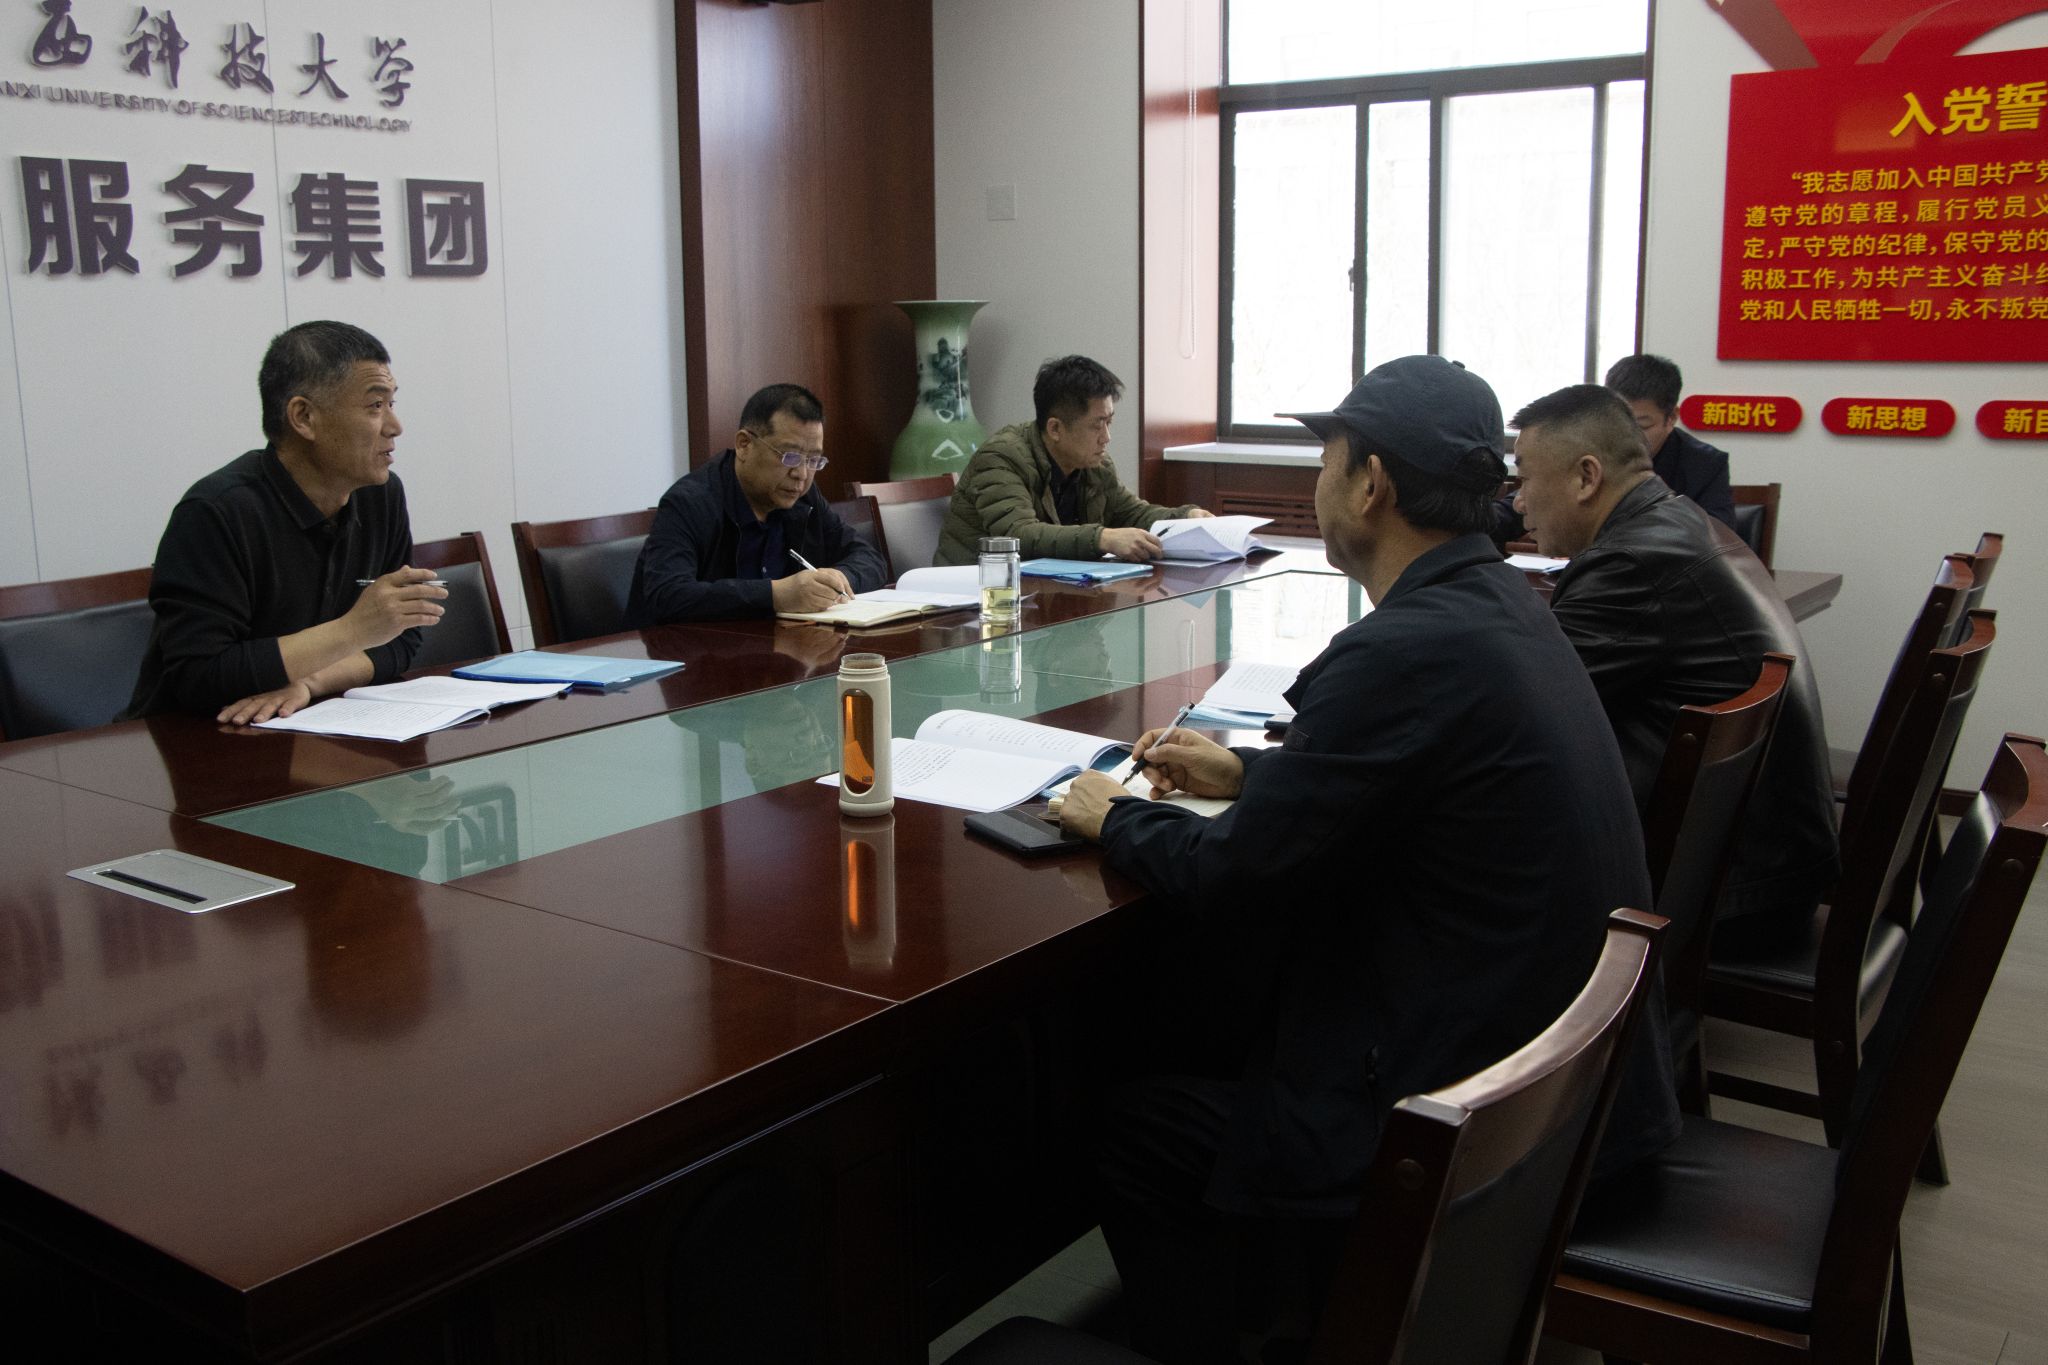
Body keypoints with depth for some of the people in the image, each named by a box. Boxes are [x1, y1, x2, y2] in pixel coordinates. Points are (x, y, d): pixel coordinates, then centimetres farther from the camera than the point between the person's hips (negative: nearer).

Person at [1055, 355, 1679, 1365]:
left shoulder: (1406, 649, -25)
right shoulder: (1502, 605, 3)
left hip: (1480, 1119, -9)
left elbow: (1236, 881, -19)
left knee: (1136, 1129, 6)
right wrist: (1247, 771, 15)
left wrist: (1114, 820, -1)